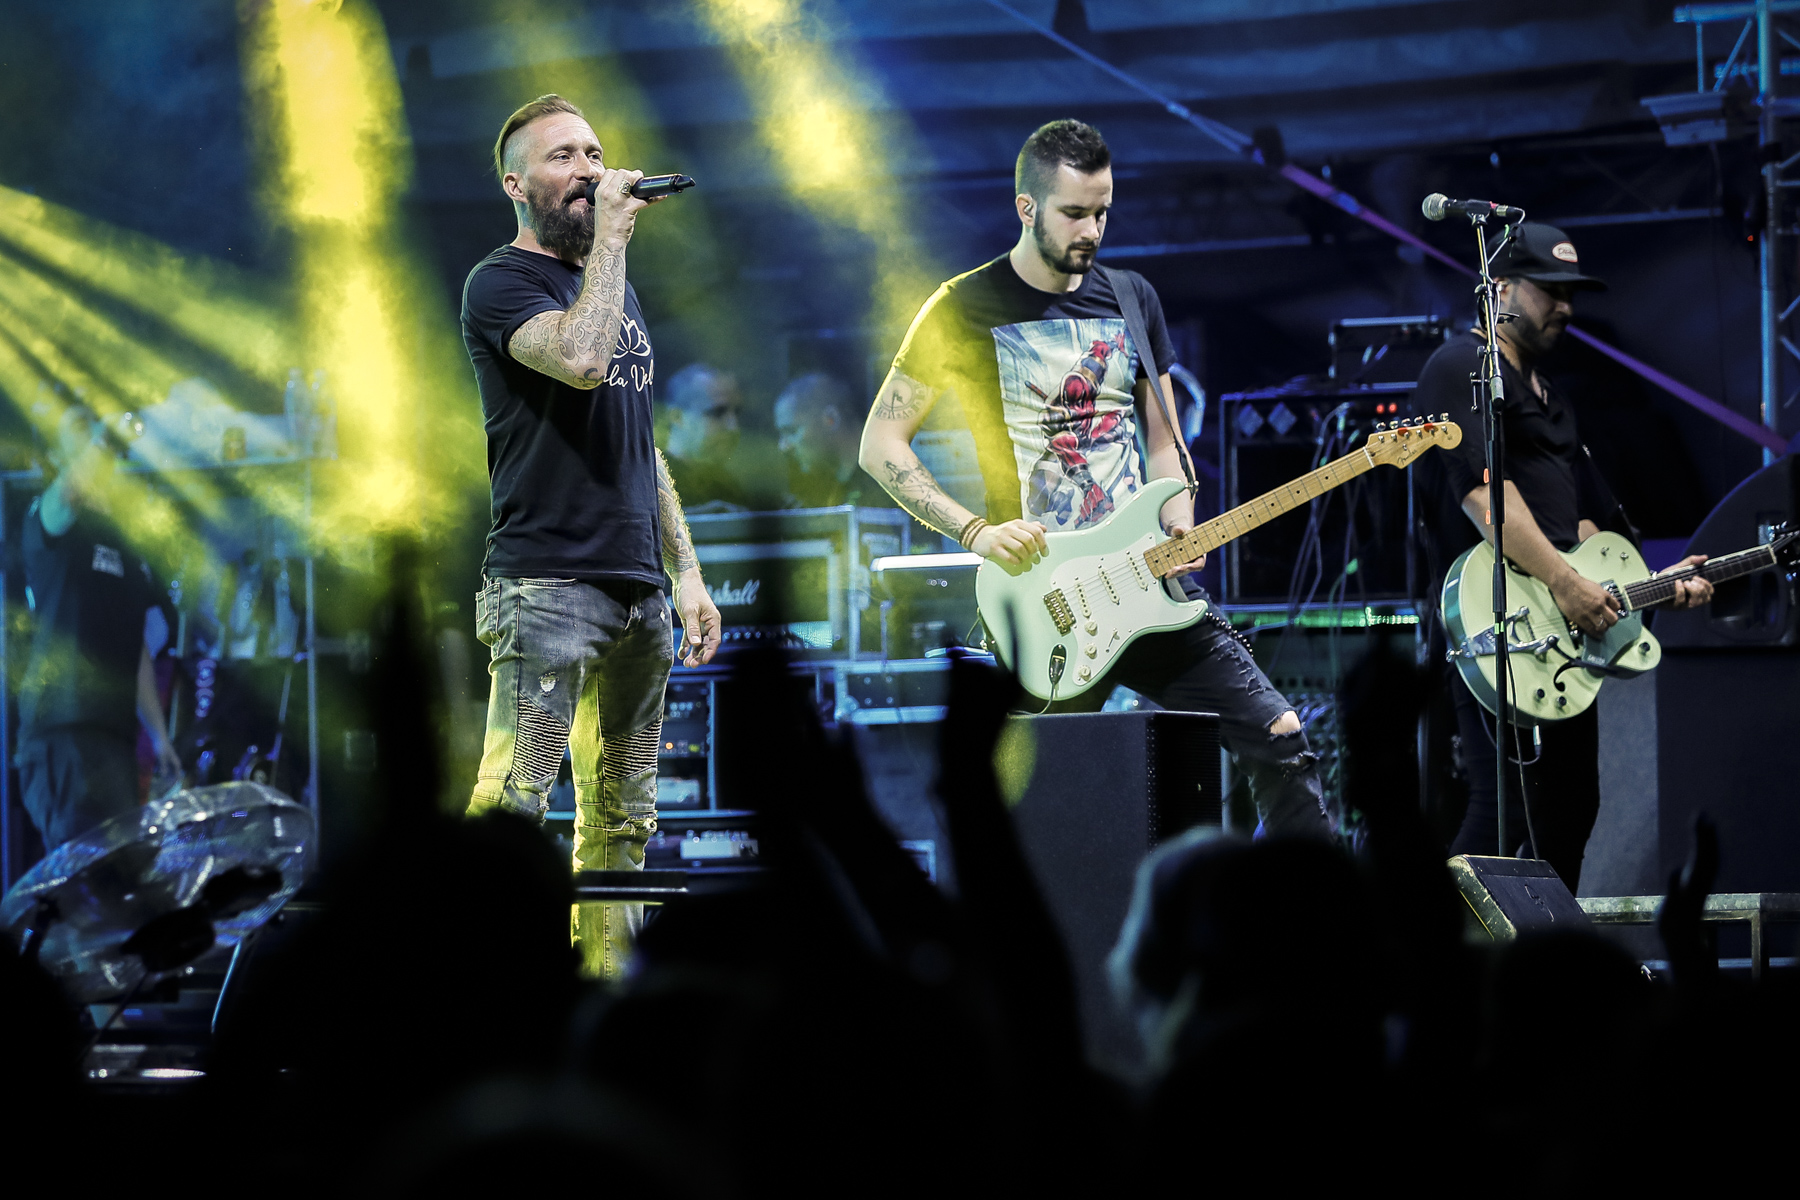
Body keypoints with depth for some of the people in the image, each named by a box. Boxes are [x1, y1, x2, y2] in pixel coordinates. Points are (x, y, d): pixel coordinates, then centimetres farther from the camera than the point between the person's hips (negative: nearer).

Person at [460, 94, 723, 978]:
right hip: (547, 585, -8)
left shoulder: (617, 292, 21)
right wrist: (610, 239, -13)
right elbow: (578, 359, -24)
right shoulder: (501, 284, -3)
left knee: (622, 814, 7)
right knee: (512, 803, -15)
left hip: (637, 589, 8)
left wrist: (685, 573, 19)